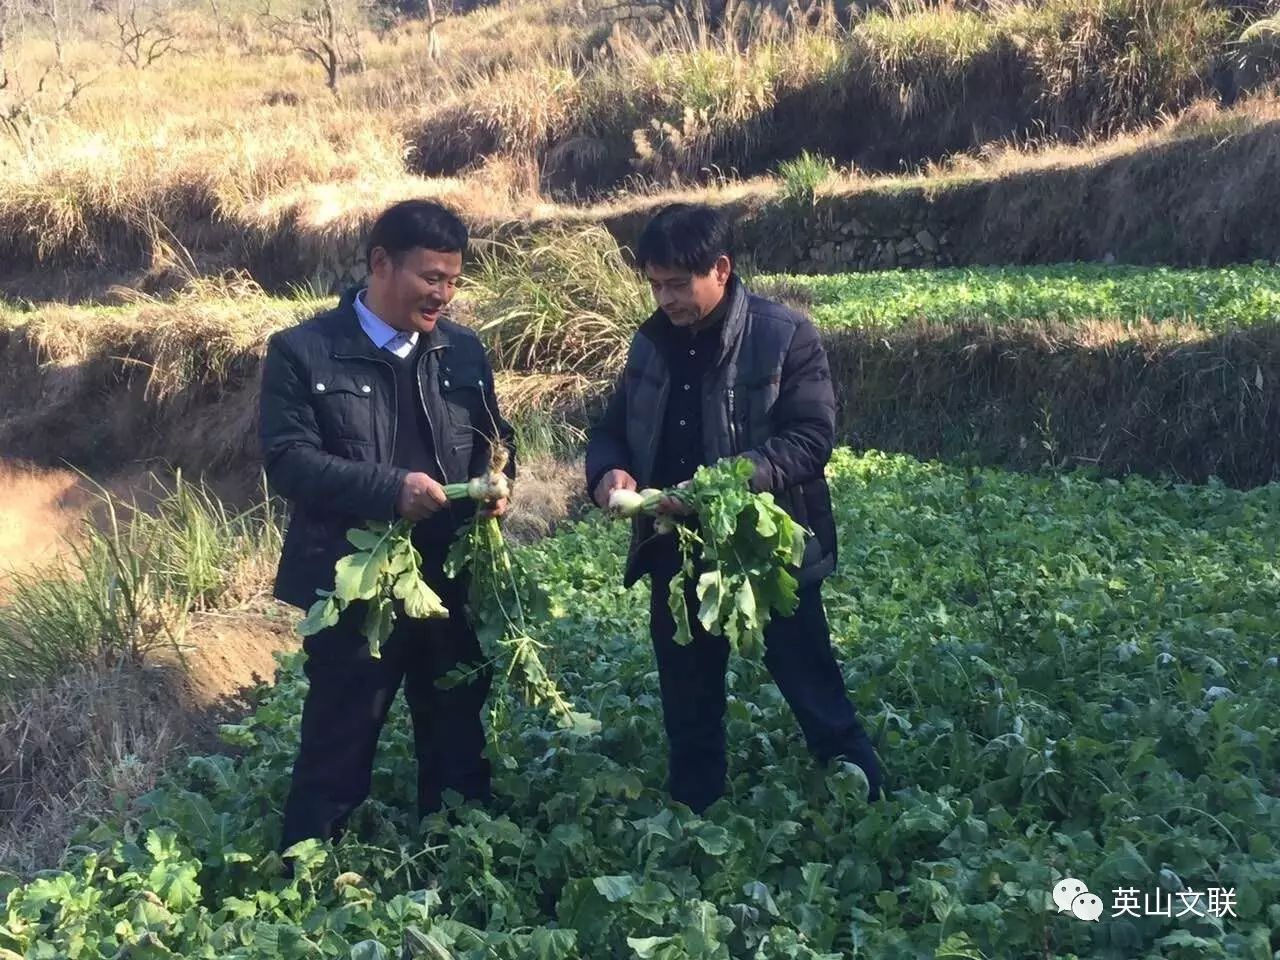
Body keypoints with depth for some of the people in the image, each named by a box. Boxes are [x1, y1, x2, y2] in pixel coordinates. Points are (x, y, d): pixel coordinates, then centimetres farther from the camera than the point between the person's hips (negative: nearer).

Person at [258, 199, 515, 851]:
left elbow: (495, 438, 15)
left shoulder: (463, 351, 8)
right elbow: (286, 459, -14)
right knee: (336, 746, 7)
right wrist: (388, 488, -25)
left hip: (453, 580, 5)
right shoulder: (302, 351, -6)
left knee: (457, 736, 18)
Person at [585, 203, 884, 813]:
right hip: (677, 556, 6)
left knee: (819, 702, 4)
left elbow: (810, 439, -18)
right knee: (687, 714, 17)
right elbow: (612, 428, 13)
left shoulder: (785, 335, -11)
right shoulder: (651, 342, 6)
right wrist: (608, 472, -11)